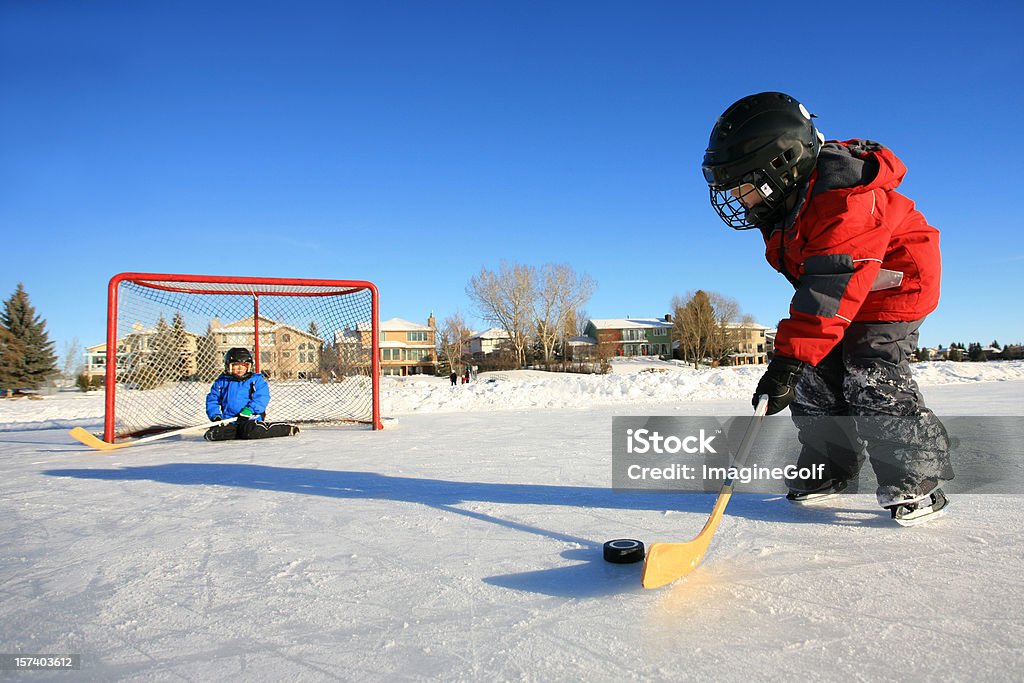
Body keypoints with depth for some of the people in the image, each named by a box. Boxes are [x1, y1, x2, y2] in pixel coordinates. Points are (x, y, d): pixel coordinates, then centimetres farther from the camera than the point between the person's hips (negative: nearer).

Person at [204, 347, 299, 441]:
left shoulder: (256, 380, 4)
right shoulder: (221, 382, 14)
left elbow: (261, 398, -7)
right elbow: (212, 400, 15)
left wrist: (249, 410, -22)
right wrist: (215, 415, -2)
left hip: (250, 419, -4)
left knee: (251, 432, -33)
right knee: (216, 433, -22)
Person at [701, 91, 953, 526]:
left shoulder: (844, 198, -33)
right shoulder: (783, 201, -3)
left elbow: (832, 288, -42)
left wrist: (788, 360, -48)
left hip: (894, 284, -8)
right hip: (838, 294, 9)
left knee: (870, 380, -17)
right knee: (816, 379, 2)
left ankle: (918, 481, -1)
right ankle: (829, 470, 15)